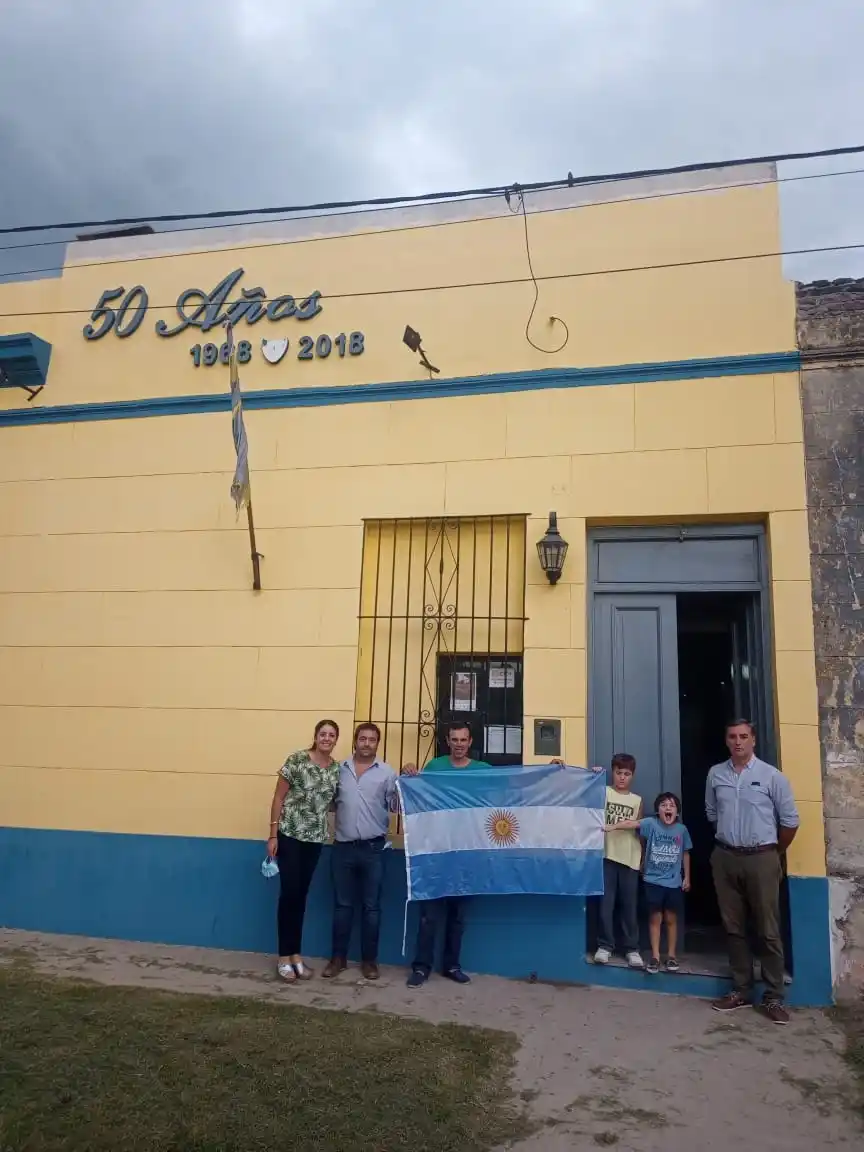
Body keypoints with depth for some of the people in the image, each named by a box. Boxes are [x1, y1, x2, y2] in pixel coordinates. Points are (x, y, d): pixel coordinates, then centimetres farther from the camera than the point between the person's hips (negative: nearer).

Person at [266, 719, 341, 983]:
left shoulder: (337, 769, 4)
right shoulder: (297, 760, -11)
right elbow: (279, 797, -8)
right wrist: (273, 835, -10)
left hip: (315, 839, 5)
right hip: (290, 835, -4)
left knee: (301, 895, 11)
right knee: (289, 894, -3)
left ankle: (296, 955, 21)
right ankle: (284, 957, 10)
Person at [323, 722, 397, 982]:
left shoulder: (387, 772, 1)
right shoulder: (339, 769, 6)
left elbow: (396, 806, -5)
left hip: (373, 848, -1)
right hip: (343, 847, 2)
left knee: (371, 906, 7)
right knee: (342, 905, 11)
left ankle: (369, 960, 18)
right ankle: (338, 957, 22)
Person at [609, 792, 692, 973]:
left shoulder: (682, 829, -3)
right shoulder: (651, 823, -10)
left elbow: (685, 854, 7)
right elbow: (633, 823, -24)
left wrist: (687, 877, 10)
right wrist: (613, 826, -38)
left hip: (674, 882, 2)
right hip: (653, 881, -2)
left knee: (671, 919, 11)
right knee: (655, 918, 6)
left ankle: (672, 956, 23)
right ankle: (655, 956, 13)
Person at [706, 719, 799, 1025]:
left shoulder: (771, 776, -6)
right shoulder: (715, 774, 4)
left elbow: (790, 821, 1)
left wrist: (774, 854, 9)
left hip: (761, 859, -3)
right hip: (725, 858, 3)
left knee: (767, 931, 1)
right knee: (734, 927, 10)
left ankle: (773, 997, 10)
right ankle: (741, 990, 21)